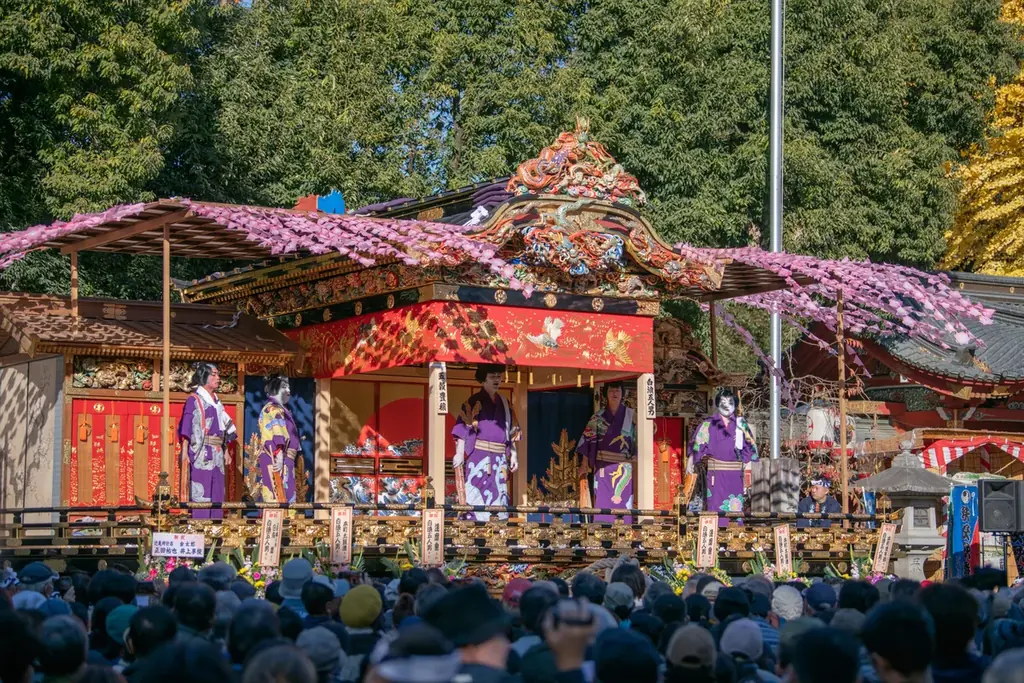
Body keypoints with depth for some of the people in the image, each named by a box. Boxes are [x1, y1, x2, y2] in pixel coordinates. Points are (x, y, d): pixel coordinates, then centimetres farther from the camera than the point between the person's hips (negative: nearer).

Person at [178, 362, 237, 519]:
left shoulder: (216, 402, 18)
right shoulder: (194, 400, -3)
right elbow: (186, 428, -9)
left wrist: (226, 451, 13)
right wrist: (185, 453, -17)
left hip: (217, 454, 7)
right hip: (201, 453, -7)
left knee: (217, 494, 5)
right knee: (201, 494, -8)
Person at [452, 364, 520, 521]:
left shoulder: (504, 403, 17)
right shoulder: (474, 401, 0)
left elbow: (511, 432, 18)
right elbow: (463, 428, -7)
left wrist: (513, 454, 10)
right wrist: (459, 453, -16)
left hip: (499, 458, 5)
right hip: (478, 455, -5)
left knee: (499, 495, 2)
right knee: (478, 494, -10)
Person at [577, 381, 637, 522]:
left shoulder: (630, 416, 6)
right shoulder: (598, 417, 6)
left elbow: (638, 440, 5)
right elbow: (588, 440, 6)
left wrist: (636, 459, -6)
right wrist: (584, 464, 0)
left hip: (623, 466, 0)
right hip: (602, 465, 0)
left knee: (622, 499, -4)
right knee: (602, 500, -3)